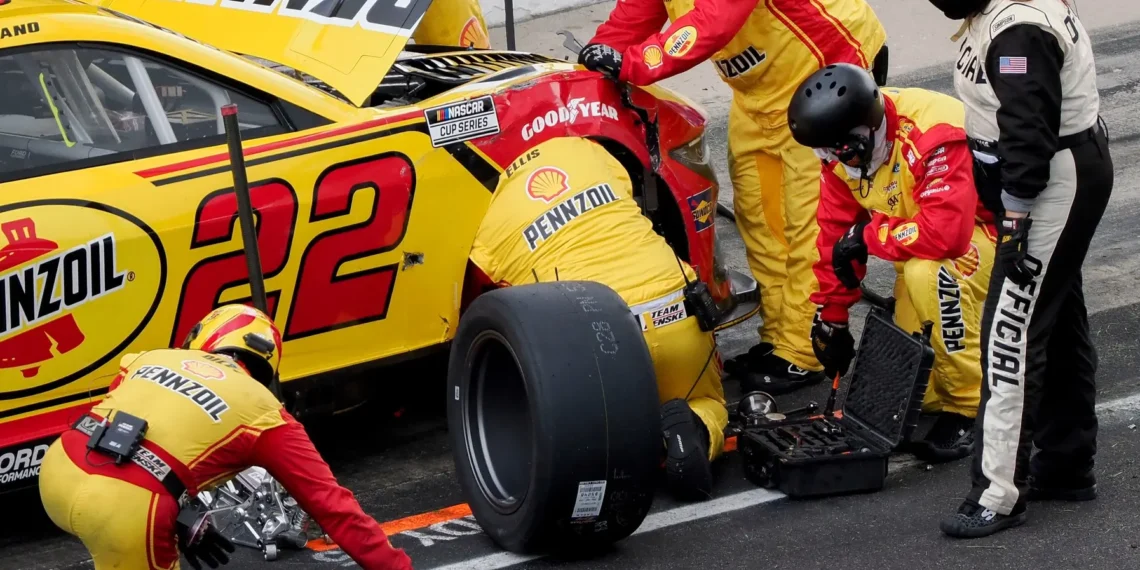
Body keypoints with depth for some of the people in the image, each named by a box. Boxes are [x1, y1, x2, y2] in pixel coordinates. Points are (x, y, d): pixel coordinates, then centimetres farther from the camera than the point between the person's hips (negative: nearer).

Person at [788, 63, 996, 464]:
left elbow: (947, 231, -41)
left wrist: (868, 236, -26)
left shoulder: (933, 134, -33)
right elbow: (835, 235, 1)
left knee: (926, 274, -39)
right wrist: (830, 318, 4)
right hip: (920, 249, 8)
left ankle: (972, 408, -24)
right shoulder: (846, 149, -8)